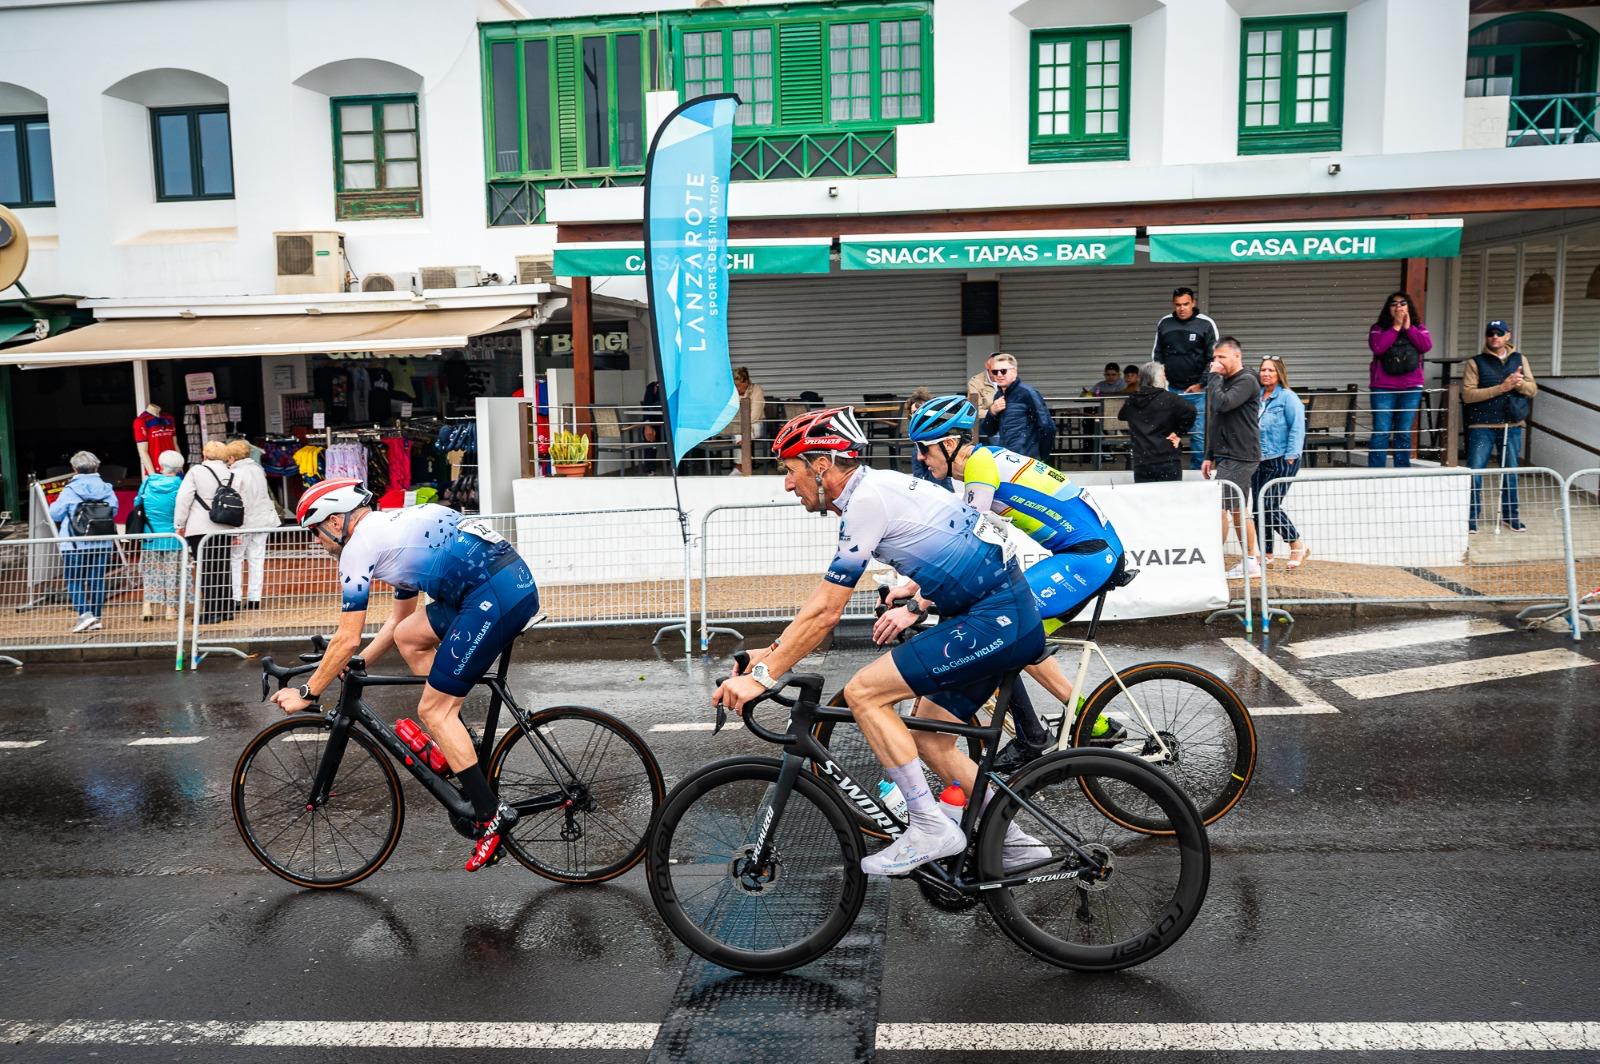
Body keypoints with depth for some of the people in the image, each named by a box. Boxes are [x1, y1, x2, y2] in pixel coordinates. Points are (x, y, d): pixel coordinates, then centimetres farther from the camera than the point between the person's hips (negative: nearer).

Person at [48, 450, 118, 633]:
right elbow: (113, 511, 10)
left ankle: (85, 613, -11)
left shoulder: (69, 490, -9)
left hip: (75, 545, -4)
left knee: (74, 581, 5)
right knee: (97, 580, 10)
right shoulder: (106, 489, 0)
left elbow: (54, 514, -2)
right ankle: (97, 618, 13)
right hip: (102, 544, 4)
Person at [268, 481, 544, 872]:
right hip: (517, 581, 9)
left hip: (496, 596, -9)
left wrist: (307, 693, 13)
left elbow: (347, 639, 1)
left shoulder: (361, 543, 1)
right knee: (408, 635, 20)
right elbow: (400, 616, 37)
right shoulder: (394, 525, 29)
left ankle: (492, 817, 1)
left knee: (433, 710, 0)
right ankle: (457, 742, 20)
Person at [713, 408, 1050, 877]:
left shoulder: (868, 499, -17)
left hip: (997, 621, -10)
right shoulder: (875, 487, 12)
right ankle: (1015, 841, 23)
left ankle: (930, 827, -6)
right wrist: (772, 652, 12)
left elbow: (825, 613, -17)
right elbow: (821, 598, 16)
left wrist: (763, 676, -12)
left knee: (863, 692, -12)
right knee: (928, 740, 14)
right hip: (1011, 616, 10)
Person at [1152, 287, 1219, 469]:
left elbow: (1214, 358, -2)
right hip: (1171, 389, 3)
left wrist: (1201, 384, -7)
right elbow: (1156, 354, 16)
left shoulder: (1206, 324, -2)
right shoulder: (1164, 323, 8)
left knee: (1199, 434, -3)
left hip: (1197, 391, -3)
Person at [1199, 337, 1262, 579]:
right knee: (1237, 511, 11)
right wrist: (1210, 456, 20)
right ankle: (1250, 562, 16)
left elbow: (1221, 404, -25)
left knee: (1218, 506, -12)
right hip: (1226, 457, 9)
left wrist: (1215, 376, -11)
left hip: (1240, 457, -9)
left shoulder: (1246, 381, -9)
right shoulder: (1225, 382, 19)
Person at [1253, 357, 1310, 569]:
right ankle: (1265, 554, 16)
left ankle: (1297, 545, 6)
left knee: (1270, 505, -11)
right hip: (1259, 461, 6)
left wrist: (1291, 457, -13)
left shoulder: (1288, 398, -7)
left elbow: (1297, 428, -9)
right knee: (1259, 506, 6)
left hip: (1281, 460, -6)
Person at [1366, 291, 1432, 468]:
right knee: (1381, 432, -6)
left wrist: (1408, 327, -6)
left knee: (1404, 433, 5)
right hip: (1383, 388, -2)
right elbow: (1377, 347, -14)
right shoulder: (1379, 328, 5)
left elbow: (1427, 346, -6)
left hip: (1411, 388, 2)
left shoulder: (1418, 328, 12)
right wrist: (1396, 327, -10)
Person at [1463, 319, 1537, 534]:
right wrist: (1501, 388, -19)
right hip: (1482, 427, -3)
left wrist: (1520, 384, -15)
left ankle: (1511, 515, 23)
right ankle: (1470, 518, 4)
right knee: (1475, 472, -5)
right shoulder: (1475, 363, 0)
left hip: (1512, 426, 3)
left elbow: (1533, 390, 7)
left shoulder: (1519, 360, 11)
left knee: (1510, 472, 10)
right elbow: (1467, 394, -11)